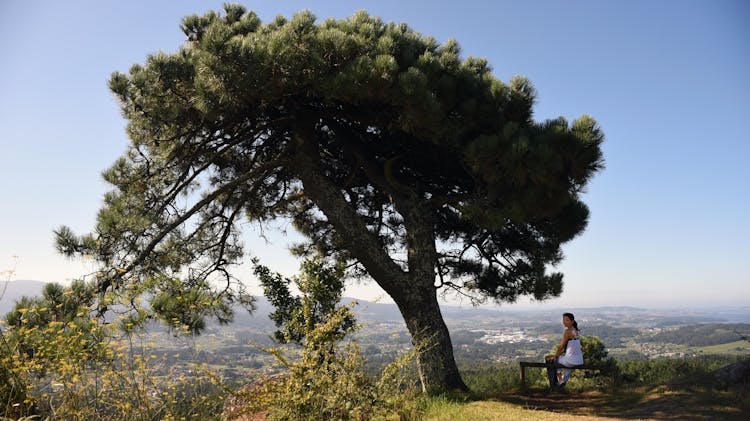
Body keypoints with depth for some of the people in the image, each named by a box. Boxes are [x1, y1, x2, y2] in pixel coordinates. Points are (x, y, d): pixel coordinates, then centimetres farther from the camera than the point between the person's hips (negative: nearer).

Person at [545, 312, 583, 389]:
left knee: (550, 360, 15)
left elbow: (561, 347, -11)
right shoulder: (577, 331, 9)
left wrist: (555, 355, 5)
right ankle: (562, 381, 40)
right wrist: (558, 354, 19)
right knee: (559, 357, 34)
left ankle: (553, 385, 24)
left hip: (571, 360, -8)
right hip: (579, 360, 8)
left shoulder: (568, 332, -17)